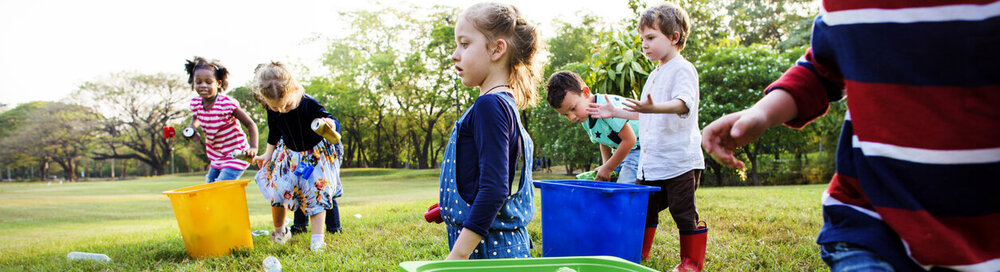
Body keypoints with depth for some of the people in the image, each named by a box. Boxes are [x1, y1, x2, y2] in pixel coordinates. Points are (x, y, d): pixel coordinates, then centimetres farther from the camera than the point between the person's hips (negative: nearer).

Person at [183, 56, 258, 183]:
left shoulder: (227, 104, -22)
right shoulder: (195, 103, -4)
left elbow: (250, 124, -18)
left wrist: (253, 147, -31)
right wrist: (192, 127, 0)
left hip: (235, 157, -8)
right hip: (216, 158, 8)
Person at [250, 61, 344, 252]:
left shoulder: (309, 105, -29)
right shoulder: (272, 111, -15)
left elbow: (335, 124, -25)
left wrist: (330, 124, -49)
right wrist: (268, 155, 13)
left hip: (316, 155, -4)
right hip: (289, 156, 4)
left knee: (316, 194, -9)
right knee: (276, 191, -1)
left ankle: (317, 239, -3)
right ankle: (279, 230, 24)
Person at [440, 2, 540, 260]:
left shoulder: (490, 105, -15)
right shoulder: (505, 103, 14)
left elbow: (494, 188, -23)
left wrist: (457, 256, -23)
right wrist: (451, 210, 25)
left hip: (488, 248, -9)